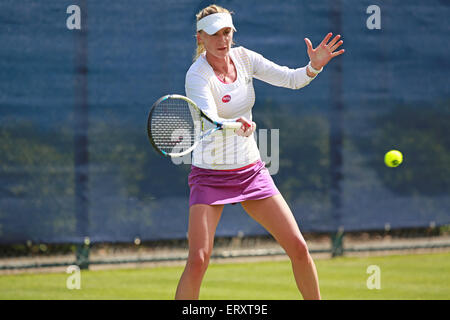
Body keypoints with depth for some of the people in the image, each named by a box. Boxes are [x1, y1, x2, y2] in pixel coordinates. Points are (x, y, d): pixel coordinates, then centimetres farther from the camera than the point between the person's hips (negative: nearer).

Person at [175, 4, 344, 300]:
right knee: (198, 261, -19)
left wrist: (315, 66, -22)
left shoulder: (242, 57, 0)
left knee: (298, 248, 0)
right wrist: (236, 126, -53)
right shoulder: (197, 76, -17)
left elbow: (291, 79, -1)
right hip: (211, 175, -5)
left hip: (252, 172, 5)